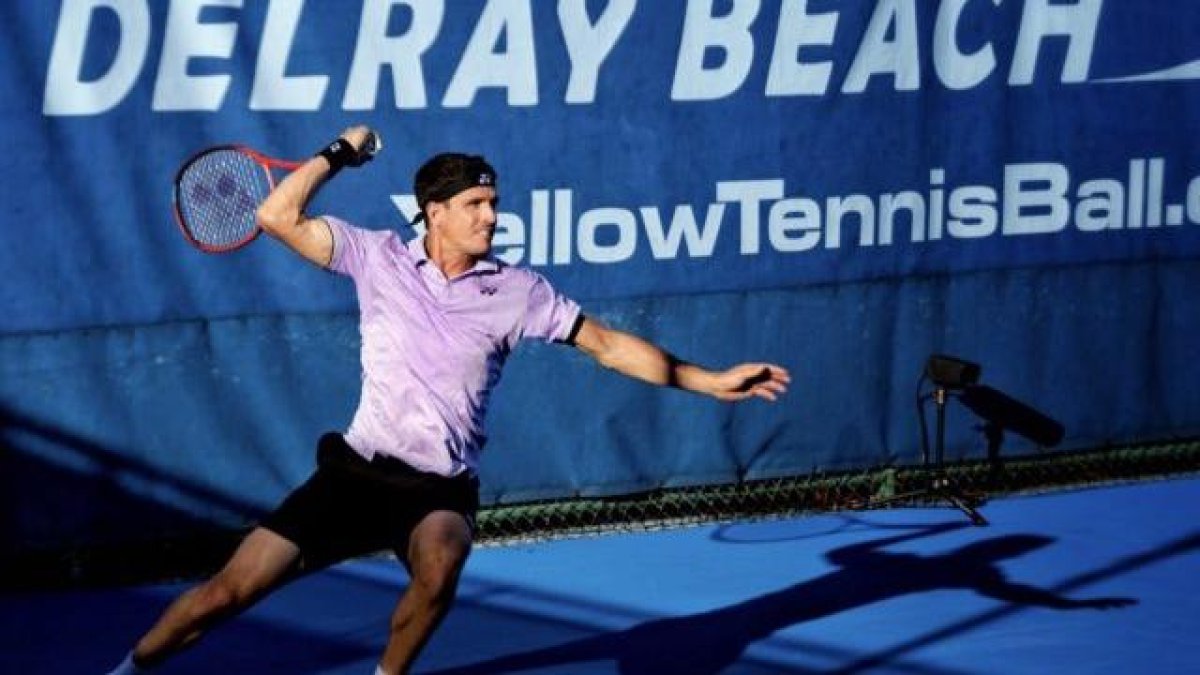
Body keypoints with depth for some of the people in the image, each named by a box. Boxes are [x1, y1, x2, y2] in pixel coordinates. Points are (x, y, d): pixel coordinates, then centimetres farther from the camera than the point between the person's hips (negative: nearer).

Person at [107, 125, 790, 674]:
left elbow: (610, 345, 2)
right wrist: (340, 154, 2)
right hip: (358, 470, 1)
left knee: (439, 564, -37)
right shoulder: (380, 257, 1)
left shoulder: (516, 290, 0)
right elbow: (278, 217, 1)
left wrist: (710, 381, -3)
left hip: (443, 486, -1)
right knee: (229, 592, -7)